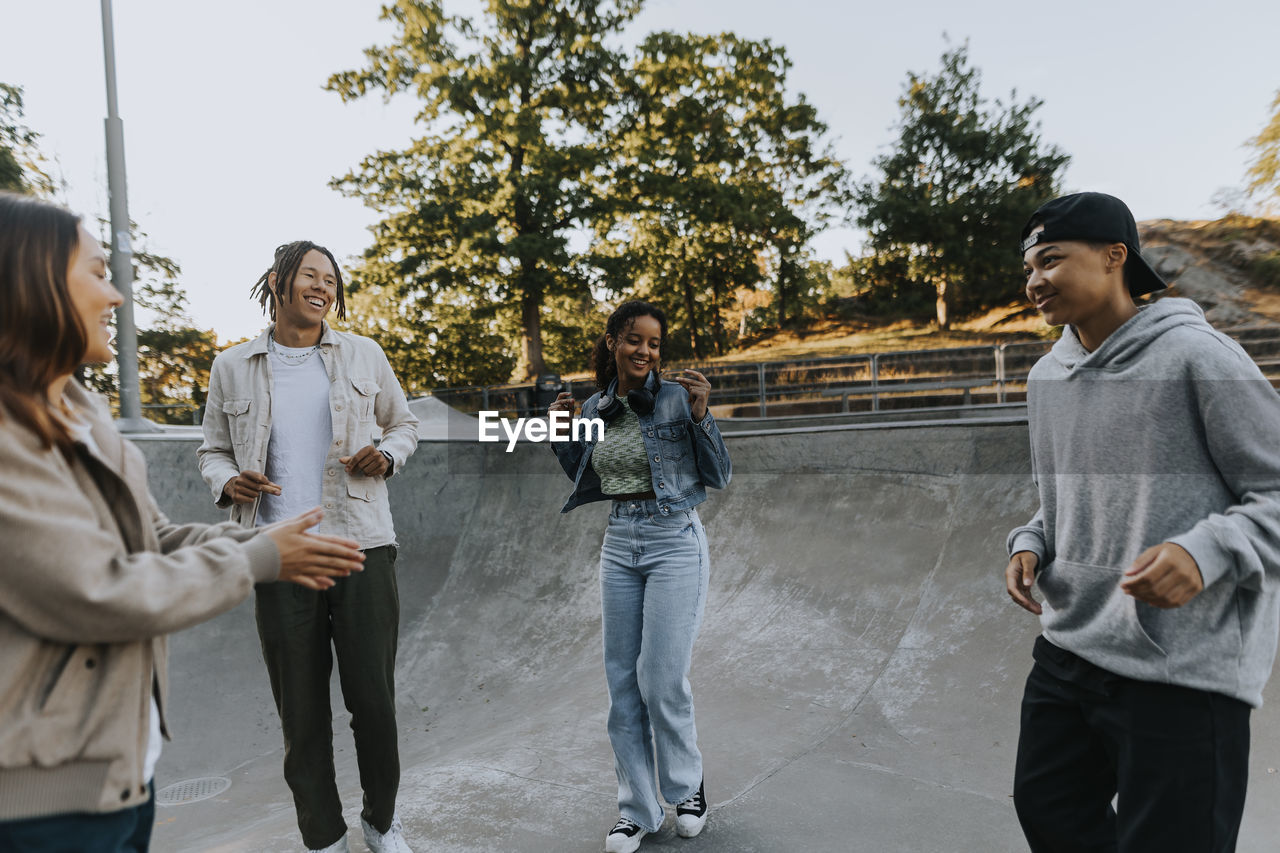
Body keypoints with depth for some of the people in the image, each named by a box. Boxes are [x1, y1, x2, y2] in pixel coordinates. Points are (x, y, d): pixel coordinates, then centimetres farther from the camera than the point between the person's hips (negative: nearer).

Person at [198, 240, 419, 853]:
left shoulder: (363, 355, 8)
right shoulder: (232, 368, 9)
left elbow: (403, 423, 17)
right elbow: (213, 452, 16)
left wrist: (387, 455, -5)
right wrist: (229, 483, -7)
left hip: (361, 548, 0)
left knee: (373, 699, 4)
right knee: (301, 712, 8)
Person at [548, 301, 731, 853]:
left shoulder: (679, 398, -8)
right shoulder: (595, 410, 7)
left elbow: (719, 477, -7)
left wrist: (700, 417, -20)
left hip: (675, 543, -5)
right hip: (619, 545, 5)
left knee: (662, 679, -3)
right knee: (622, 681, 8)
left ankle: (687, 787, 27)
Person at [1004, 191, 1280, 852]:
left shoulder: (1195, 357, -11)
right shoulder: (1047, 376, 10)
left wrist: (1207, 550, -26)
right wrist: (1030, 544, 3)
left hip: (1182, 671, -7)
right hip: (1067, 647, 7)